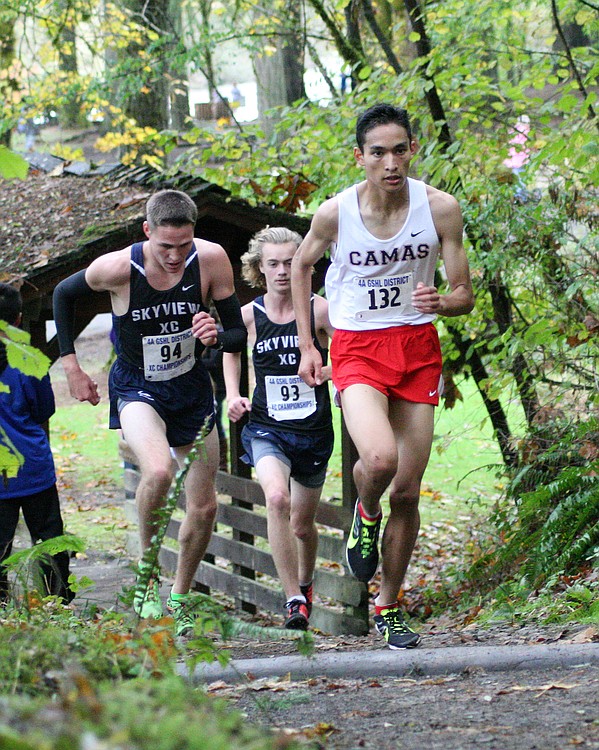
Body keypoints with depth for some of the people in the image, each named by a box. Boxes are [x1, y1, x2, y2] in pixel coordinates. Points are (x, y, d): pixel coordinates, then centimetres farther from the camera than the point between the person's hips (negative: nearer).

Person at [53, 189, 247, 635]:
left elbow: (239, 334, -9)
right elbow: (64, 294, -1)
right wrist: (70, 365, -1)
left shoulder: (211, 260, -19)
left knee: (204, 507, 8)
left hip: (192, 389, 3)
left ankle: (180, 598, 31)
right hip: (137, 389, -3)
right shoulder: (117, 269, -23)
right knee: (159, 471, -33)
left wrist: (217, 338, -32)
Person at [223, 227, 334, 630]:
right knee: (277, 497, -29)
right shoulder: (248, 316, -2)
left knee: (302, 524, 14)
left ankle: (305, 584, 47)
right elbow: (231, 350, 19)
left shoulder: (319, 310, -8)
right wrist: (233, 394, 6)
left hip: (313, 431, 0)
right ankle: (293, 600, -25)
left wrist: (325, 371, -19)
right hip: (266, 427, 0)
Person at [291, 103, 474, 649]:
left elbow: (465, 297, -2)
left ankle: (388, 606, 23)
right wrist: (307, 346, 9)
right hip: (358, 350, -2)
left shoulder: (441, 208, -9)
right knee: (380, 459, -29)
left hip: (418, 347, 2)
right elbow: (302, 265, 11)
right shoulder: (335, 213, -10)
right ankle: (366, 513, 8)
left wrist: (440, 302, -26)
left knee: (407, 492, 5)